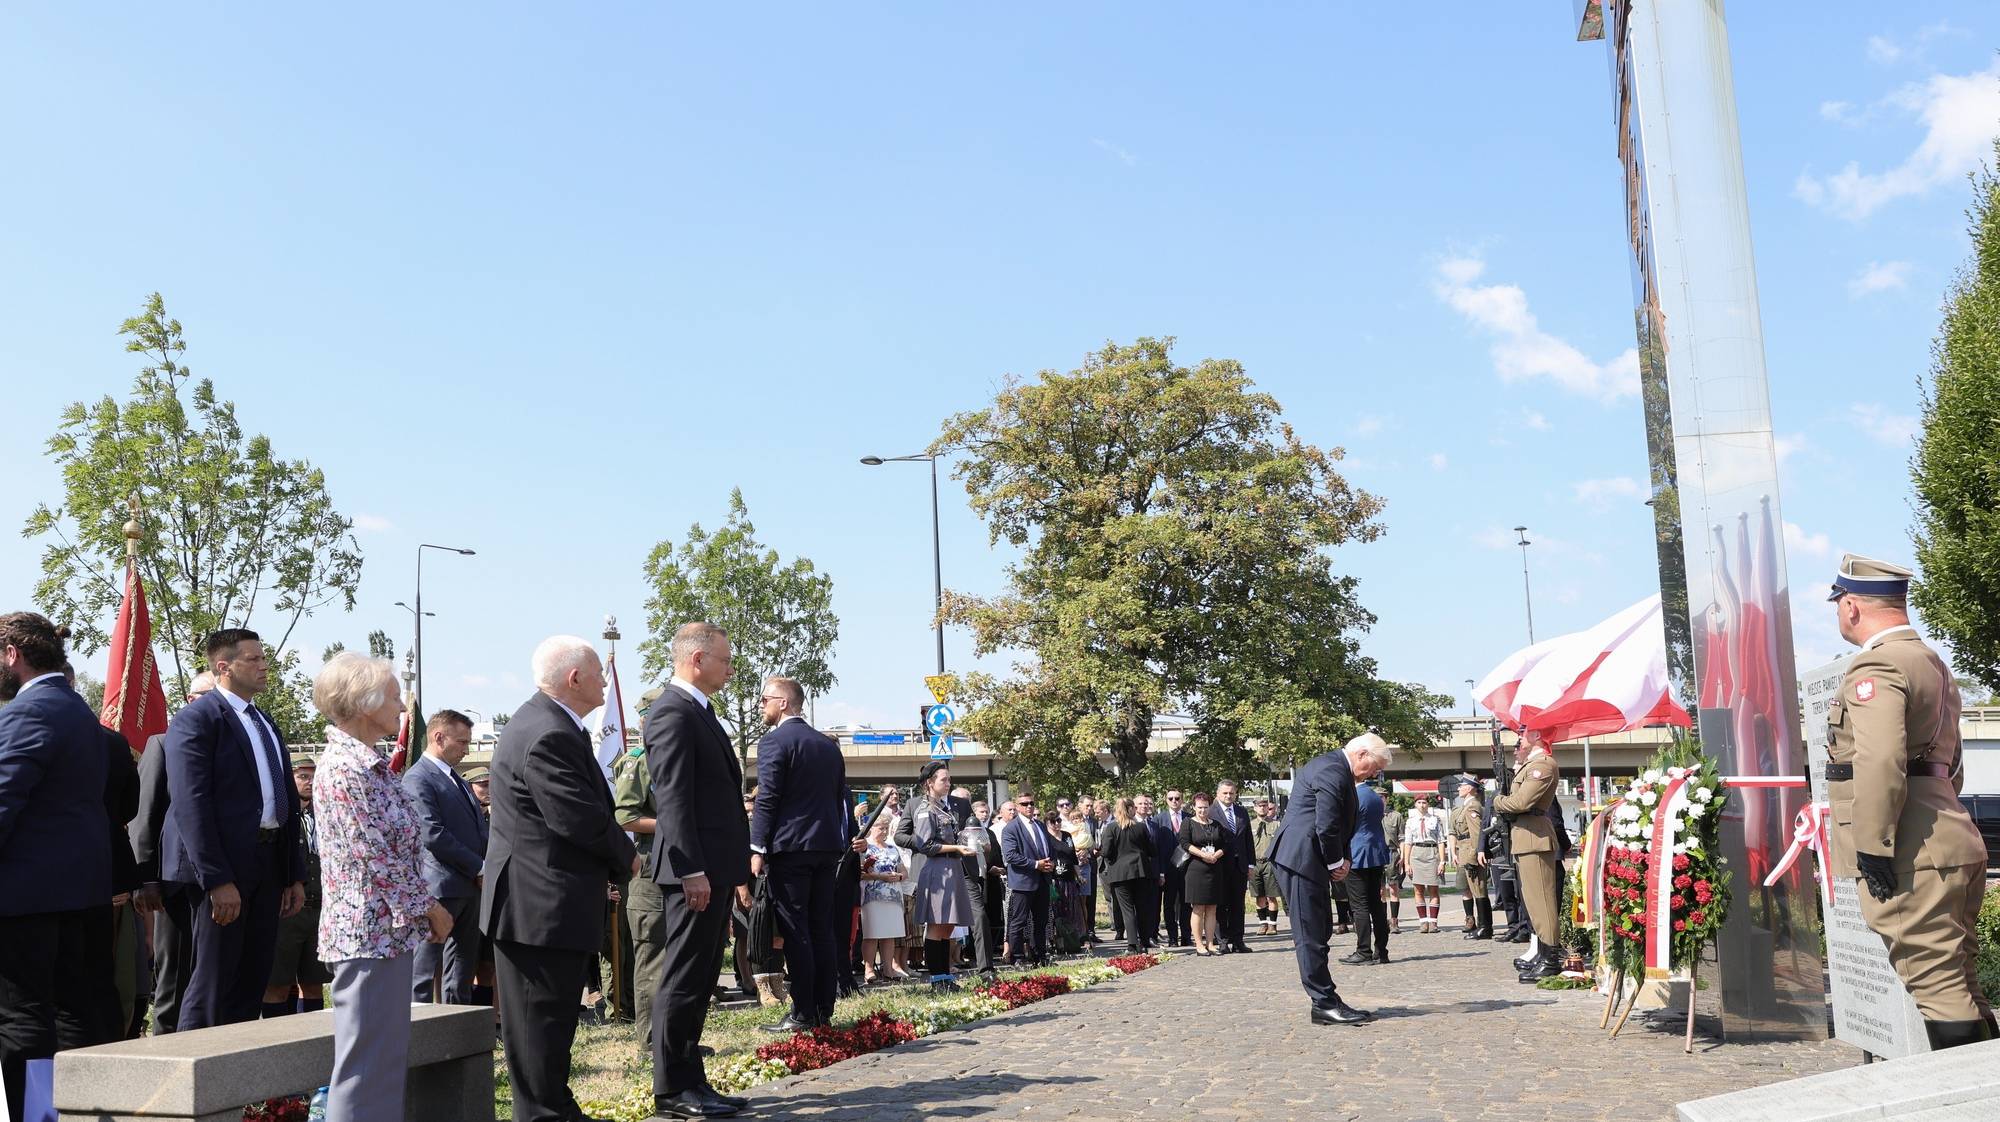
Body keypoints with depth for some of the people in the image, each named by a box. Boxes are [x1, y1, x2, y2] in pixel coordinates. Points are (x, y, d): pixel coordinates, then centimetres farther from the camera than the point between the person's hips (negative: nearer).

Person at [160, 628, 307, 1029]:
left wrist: (295, 875, 14)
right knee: (213, 984, -3)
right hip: (222, 865, -8)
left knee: (252, 985, 10)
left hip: (267, 866, 8)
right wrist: (217, 880, -21)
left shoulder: (266, 724, 18)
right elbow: (191, 804, -16)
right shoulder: (195, 720, -7)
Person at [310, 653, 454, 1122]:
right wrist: (429, 908, -10)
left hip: (389, 929, 10)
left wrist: (421, 909, 10)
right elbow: (378, 857, -18)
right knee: (366, 1061, -3)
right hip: (371, 930, -10)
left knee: (387, 1056, 14)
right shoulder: (345, 769, -16)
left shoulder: (371, 763, 13)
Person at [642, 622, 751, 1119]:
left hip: (715, 868, 10)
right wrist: (691, 869, -23)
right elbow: (673, 798, -19)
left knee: (699, 980, 14)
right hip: (694, 871, -10)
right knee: (684, 980, -3)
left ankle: (691, 1082, 21)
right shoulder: (672, 713, -13)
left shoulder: (700, 712, 18)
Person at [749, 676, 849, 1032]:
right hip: (826, 847, 7)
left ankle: (803, 1015, -2)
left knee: (795, 932, -4)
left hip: (789, 847, -7)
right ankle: (824, 1011, 12)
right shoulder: (828, 744, 15)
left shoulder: (774, 741, -7)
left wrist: (757, 849, -10)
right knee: (822, 930, 9)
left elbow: (767, 800, -13)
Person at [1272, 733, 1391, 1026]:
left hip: (1307, 860, 11)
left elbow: (1339, 825, 22)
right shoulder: (1333, 771, -16)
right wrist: (1336, 862, -7)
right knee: (1311, 935, -6)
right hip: (1303, 859, -11)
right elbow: (1326, 826, -21)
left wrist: (1342, 859, 8)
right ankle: (1325, 1005, -2)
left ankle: (1326, 1001, 19)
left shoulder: (1328, 766, 18)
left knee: (1320, 933, 14)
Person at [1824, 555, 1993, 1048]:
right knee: (1960, 985, 14)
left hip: (1910, 859, -10)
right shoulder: (1933, 662, 20)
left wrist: (1873, 845, -23)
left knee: (1937, 987, -7)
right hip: (1953, 842, 10)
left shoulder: (1875, 667, -14)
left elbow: (1880, 762, -26)